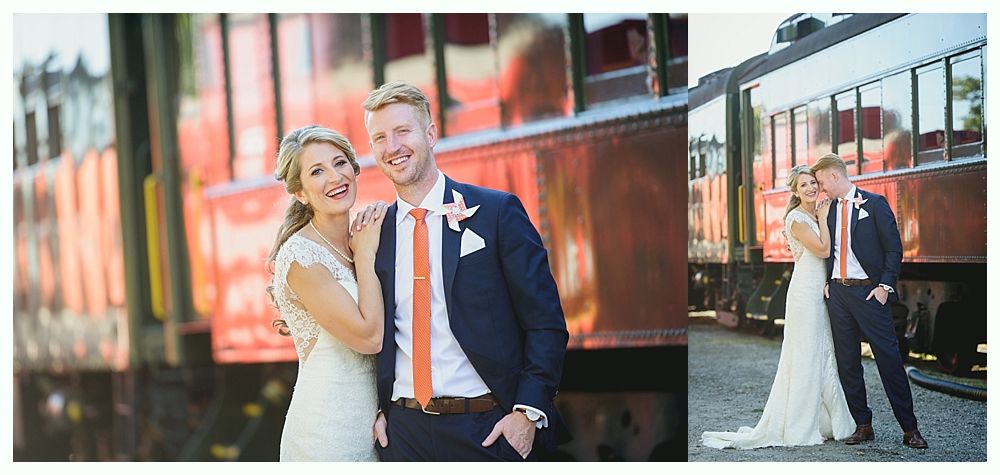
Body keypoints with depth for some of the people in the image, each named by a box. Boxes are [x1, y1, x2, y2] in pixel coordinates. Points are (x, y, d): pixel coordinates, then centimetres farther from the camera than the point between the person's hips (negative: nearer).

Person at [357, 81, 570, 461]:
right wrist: (378, 408, 2)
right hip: (404, 430, 3)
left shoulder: (497, 212, -3)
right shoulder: (375, 232, 7)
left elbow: (546, 323, -5)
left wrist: (529, 412, -13)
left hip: (488, 429, -3)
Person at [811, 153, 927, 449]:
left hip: (869, 291, -6)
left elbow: (894, 248, -5)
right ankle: (862, 425, 14)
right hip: (837, 292, 6)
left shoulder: (874, 203, -3)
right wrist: (827, 281, 6)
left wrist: (885, 285, -12)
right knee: (847, 363, 6)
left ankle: (909, 429, -1)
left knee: (888, 358, -6)